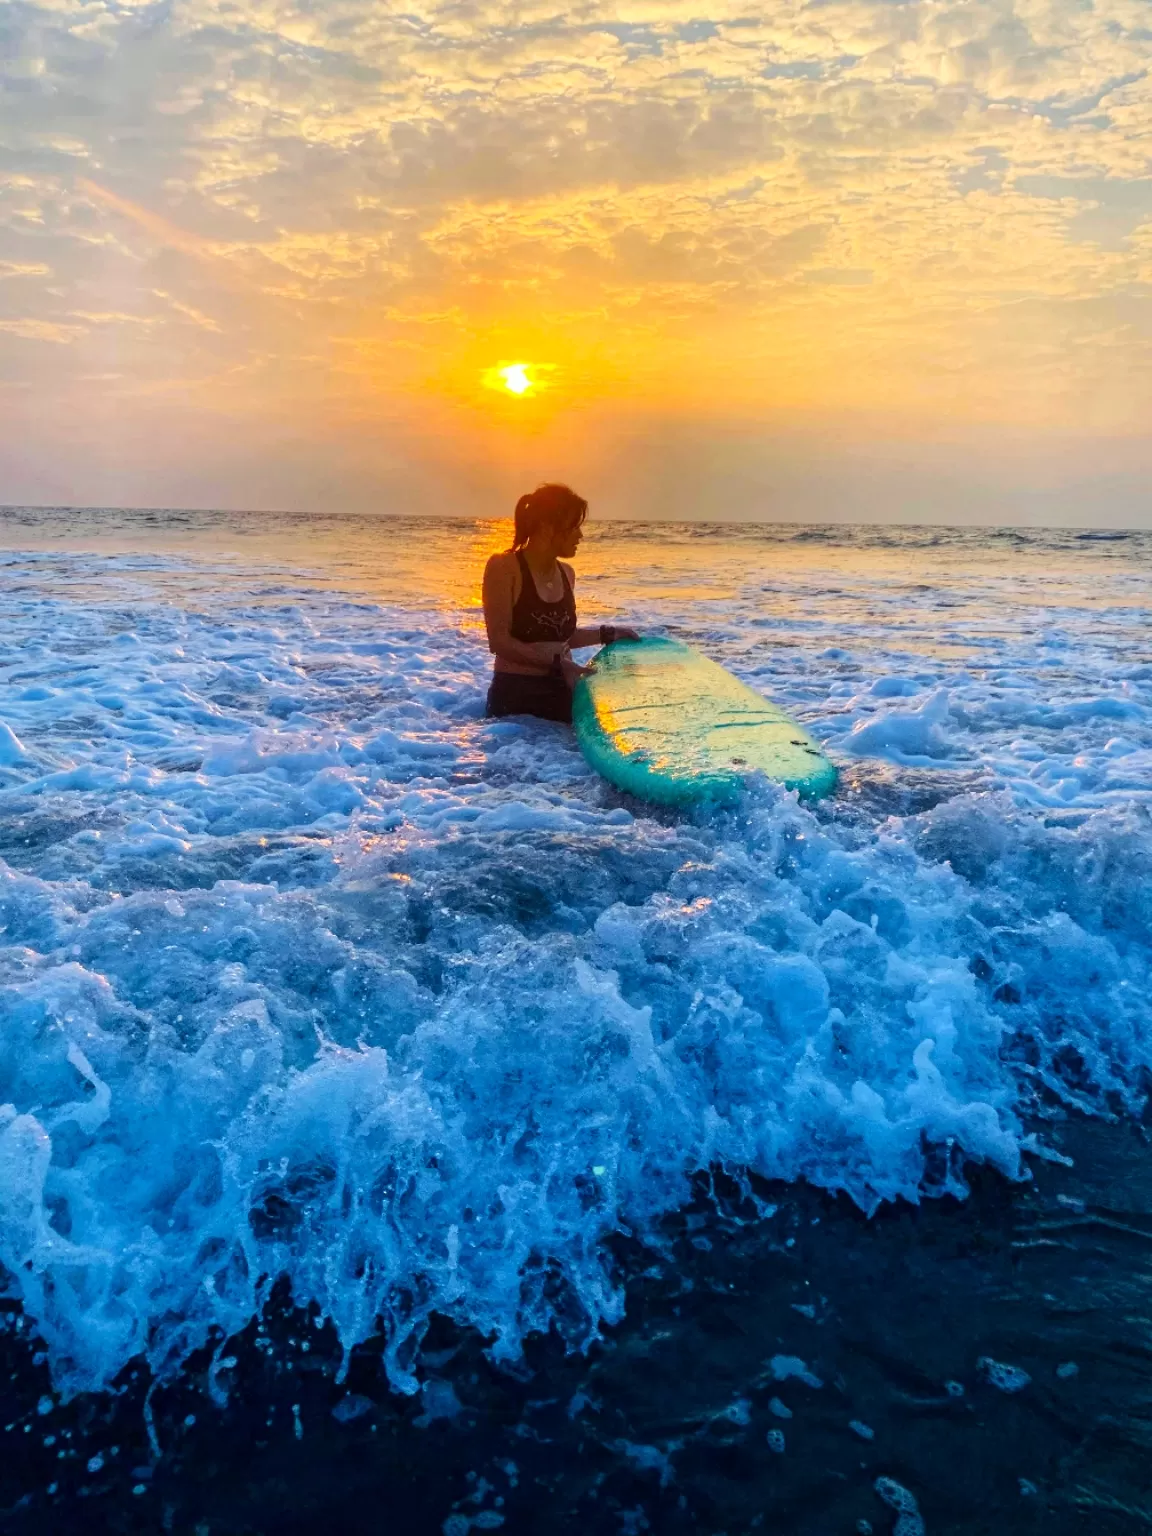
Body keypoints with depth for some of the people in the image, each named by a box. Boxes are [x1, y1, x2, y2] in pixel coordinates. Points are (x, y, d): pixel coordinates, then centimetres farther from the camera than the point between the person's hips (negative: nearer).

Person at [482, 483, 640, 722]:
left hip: (560, 693, 6)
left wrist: (607, 634, 12)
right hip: (514, 696, -6)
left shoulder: (566, 573, 10)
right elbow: (500, 641, -16)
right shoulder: (503, 567, -10)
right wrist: (558, 663, -22)